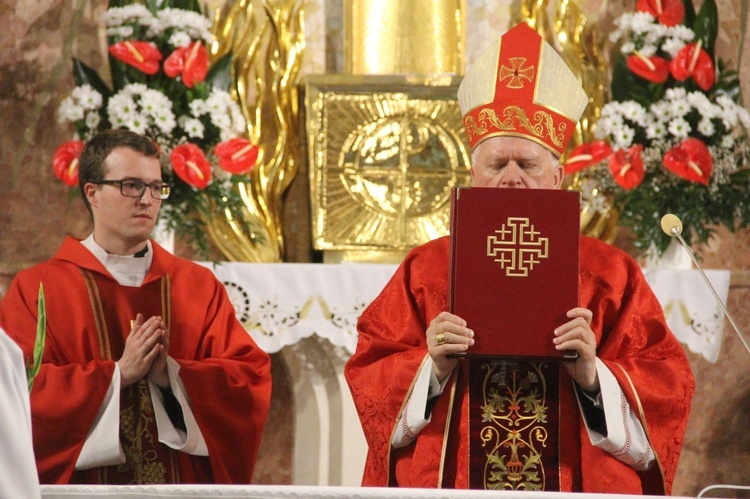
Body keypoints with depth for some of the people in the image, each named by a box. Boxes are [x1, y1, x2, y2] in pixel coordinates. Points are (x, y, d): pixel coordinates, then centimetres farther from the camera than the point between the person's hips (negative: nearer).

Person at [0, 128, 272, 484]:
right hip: (88, 484, -2)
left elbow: (252, 378, 0)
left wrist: (173, 375, -15)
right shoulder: (37, 289, 0)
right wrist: (118, 374, -16)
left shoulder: (199, 285, 8)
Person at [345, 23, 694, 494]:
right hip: (450, 489, 0)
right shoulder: (427, 270, 4)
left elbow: (667, 386, -3)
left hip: (578, 487, 0)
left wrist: (592, 375, -19)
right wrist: (432, 369, -18)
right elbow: (368, 379, 0)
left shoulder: (610, 274, 3)